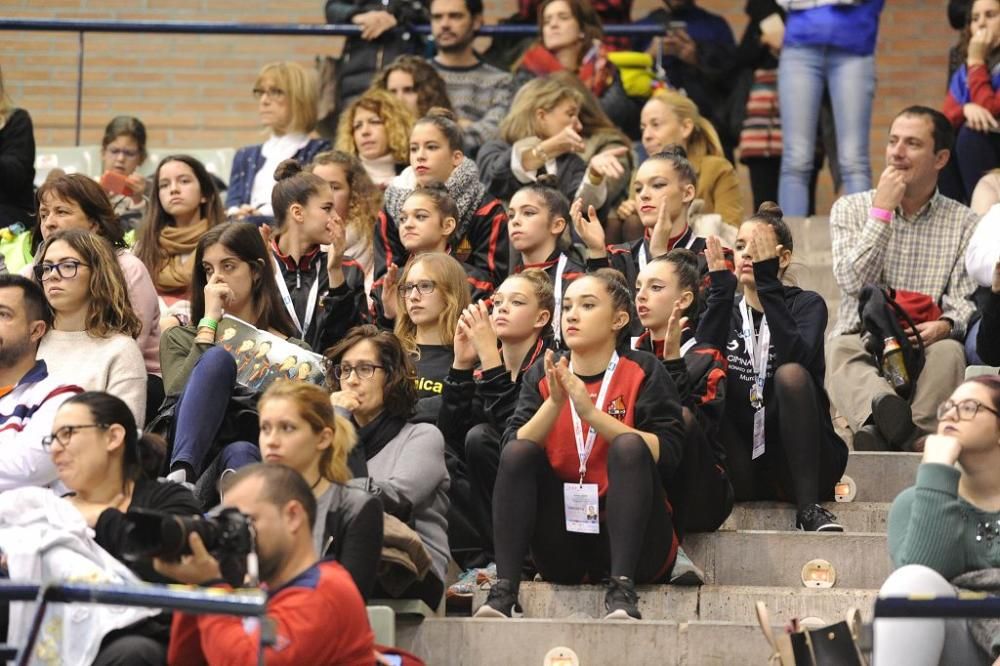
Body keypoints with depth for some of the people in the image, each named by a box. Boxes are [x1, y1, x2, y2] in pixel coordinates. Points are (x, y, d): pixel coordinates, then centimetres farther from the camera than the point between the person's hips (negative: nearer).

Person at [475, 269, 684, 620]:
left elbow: (667, 454, -14)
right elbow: (513, 450, -4)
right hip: (563, 550, 3)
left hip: (630, 542, -3)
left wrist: (590, 412, -19)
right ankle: (504, 589, -29)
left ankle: (622, 589, -36)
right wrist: (554, 403, -19)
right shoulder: (542, 375, 10)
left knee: (628, 446, -26)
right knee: (518, 454, -17)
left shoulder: (643, 372, 1)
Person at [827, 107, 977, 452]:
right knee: (843, 352, -36)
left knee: (948, 352, -34)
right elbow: (853, 283, 0)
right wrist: (881, 212, -3)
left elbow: (965, 300, 3)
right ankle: (884, 408, -68)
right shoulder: (850, 209, 15)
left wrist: (945, 325, -20)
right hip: (862, 338, 0)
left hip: (924, 345, 1)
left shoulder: (963, 223, 13)